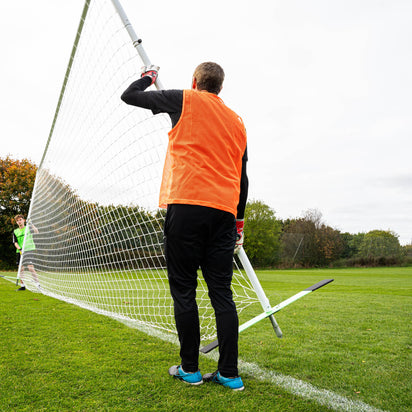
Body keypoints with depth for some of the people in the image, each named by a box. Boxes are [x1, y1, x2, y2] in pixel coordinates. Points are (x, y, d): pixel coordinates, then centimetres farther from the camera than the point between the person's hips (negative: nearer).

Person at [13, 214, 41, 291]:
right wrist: (20, 249, -12)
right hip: (20, 251, 4)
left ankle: (37, 284, -10)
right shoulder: (15, 231, 13)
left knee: (30, 267, -14)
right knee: (20, 268, 5)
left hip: (29, 250, -4)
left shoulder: (28, 228, 4)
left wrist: (31, 224, -21)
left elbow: (37, 232, -13)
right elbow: (15, 242, 5)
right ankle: (22, 285, 14)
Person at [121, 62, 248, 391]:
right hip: (224, 211, 5)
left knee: (184, 290, 3)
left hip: (186, 206, -5)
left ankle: (190, 369, 11)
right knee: (222, 293, 6)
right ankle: (229, 374, 9)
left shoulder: (185, 100, 7)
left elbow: (129, 96, 16)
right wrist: (239, 221, 23)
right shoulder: (237, 121, 20)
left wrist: (148, 77, 36)